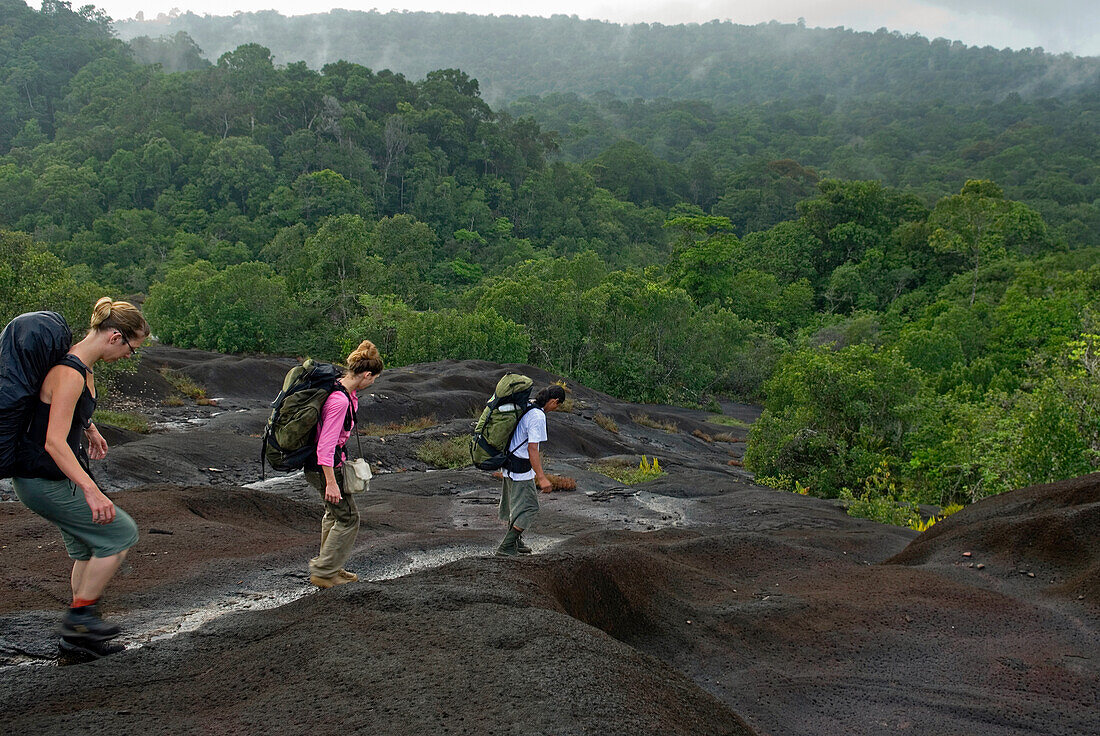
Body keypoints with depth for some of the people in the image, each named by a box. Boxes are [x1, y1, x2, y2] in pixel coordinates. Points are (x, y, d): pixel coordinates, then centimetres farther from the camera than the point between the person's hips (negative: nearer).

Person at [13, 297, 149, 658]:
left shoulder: (84, 367, 5)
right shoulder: (69, 374, -26)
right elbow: (54, 443, -32)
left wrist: (89, 429, 36)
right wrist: (91, 490, -38)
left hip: (61, 477, 10)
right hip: (44, 482, -10)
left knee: (89, 548, 15)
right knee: (121, 533, -6)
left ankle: (77, 631, 26)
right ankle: (80, 614, 6)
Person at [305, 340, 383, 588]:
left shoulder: (340, 389, 3)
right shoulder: (340, 400, -27)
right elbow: (326, 445, -28)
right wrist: (331, 482, -27)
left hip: (330, 462, 10)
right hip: (325, 467, -10)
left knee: (335, 513, 22)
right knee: (348, 518, 0)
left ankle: (330, 567, 36)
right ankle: (323, 573, 10)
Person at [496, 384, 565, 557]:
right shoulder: (537, 416, -22)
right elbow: (532, 448, -25)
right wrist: (541, 477, -25)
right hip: (521, 470, -10)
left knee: (515, 503, 21)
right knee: (529, 507, -1)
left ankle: (514, 541, 35)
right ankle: (506, 546, -1)